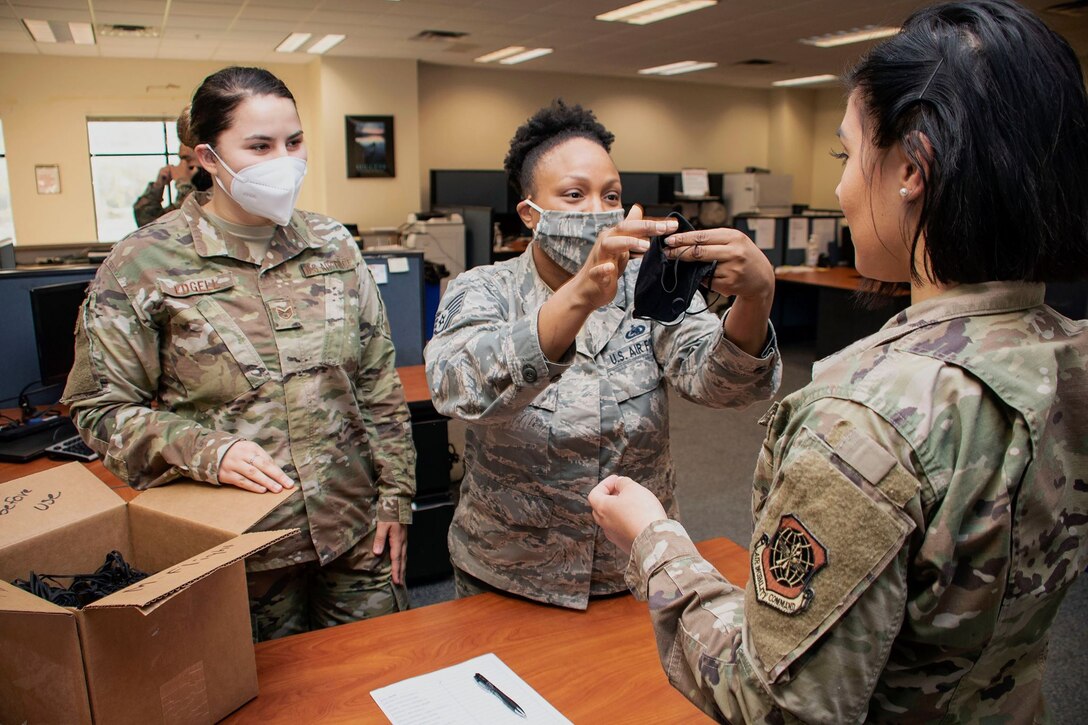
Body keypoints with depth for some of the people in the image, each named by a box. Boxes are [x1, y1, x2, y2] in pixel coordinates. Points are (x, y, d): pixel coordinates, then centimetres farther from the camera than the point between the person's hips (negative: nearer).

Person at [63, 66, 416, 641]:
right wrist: (204, 451, -21)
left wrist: (394, 496, 4)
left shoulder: (333, 246, 4)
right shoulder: (144, 263, -7)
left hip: (358, 534, 3)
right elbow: (100, 406, -5)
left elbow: (379, 386, 6)